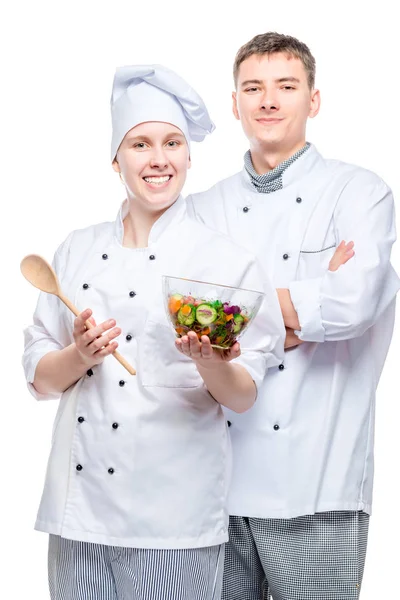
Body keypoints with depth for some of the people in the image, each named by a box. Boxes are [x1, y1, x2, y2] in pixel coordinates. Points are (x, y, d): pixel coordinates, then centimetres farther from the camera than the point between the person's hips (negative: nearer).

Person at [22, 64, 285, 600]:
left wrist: (212, 364, -23)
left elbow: (243, 397, -2)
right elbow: (40, 377, 9)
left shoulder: (225, 259, -2)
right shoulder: (77, 251, 9)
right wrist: (81, 356, -11)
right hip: (79, 506, 3)